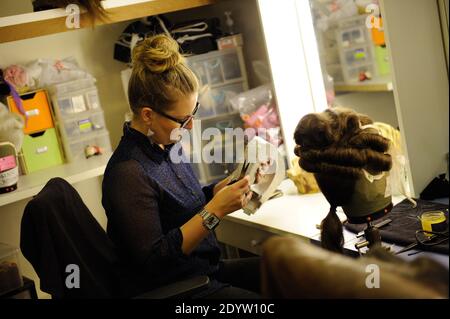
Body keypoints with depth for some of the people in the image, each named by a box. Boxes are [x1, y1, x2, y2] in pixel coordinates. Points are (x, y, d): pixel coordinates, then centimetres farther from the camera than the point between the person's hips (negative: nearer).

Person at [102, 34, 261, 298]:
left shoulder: (166, 144, 1)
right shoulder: (128, 173, -24)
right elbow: (153, 260, -24)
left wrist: (217, 191, -3)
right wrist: (215, 210, -27)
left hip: (205, 270, 9)